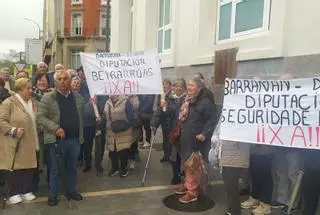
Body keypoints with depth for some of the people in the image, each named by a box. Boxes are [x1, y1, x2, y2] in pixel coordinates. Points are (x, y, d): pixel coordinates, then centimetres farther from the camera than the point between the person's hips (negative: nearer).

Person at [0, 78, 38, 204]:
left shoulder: (34, 103, 11)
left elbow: (36, 120, 21)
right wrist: (13, 130, -22)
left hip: (30, 143, 6)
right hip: (15, 143, -5)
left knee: (29, 167, 9)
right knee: (15, 168, 4)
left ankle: (27, 191, 23)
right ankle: (14, 193, 17)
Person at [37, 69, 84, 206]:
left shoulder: (78, 97, 7)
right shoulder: (48, 98, -5)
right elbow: (40, 117, -9)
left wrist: (81, 135, 8)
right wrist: (55, 128, -21)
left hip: (75, 139, 4)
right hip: (56, 140, -3)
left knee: (72, 168, 16)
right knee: (55, 169, 9)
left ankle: (70, 191, 33)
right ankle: (53, 194, 23)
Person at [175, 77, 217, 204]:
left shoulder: (206, 102, -15)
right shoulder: (187, 101, 13)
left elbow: (212, 120, -19)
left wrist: (205, 134, -27)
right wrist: (179, 131, 17)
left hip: (197, 140, -9)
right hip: (186, 138, 9)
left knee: (193, 166, -1)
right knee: (186, 163, 19)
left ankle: (193, 192, 12)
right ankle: (188, 184, 36)